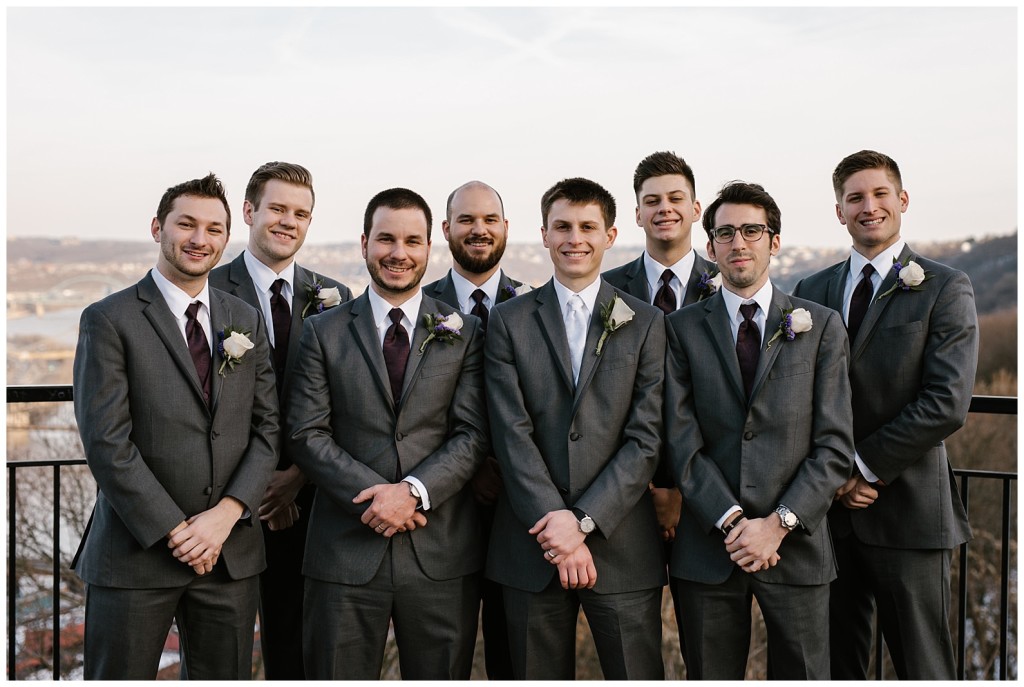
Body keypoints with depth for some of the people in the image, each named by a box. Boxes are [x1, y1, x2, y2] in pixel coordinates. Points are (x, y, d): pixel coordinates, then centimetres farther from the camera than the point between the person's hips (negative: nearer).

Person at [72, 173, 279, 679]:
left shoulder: (245, 321, 10)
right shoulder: (109, 320, -4)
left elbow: (267, 427, 6)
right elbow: (106, 443, -11)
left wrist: (227, 514, -8)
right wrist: (175, 532, -13)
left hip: (231, 552, 4)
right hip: (136, 554, -4)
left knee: (225, 676, 11)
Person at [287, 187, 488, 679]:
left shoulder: (464, 334, 6)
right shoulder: (323, 332, 6)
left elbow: (473, 434, -1)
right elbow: (307, 435, -2)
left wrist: (414, 489, -16)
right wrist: (374, 496, -14)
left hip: (441, 554, 1)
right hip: (347, 551, 0)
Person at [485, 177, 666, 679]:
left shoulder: (646, 323, 5)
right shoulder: (508, 322, 5)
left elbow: (646, 439, -3)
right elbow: (512, 434, -3)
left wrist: (583, 519, -12)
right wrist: (555, 525, -12)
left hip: (621, 544, 0)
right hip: (532, 544, 1)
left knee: (638, 675, 3)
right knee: (538, 675, 10)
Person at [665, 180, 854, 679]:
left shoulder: (822, 327, 5)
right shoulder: (683, 329, 5)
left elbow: (835, 445, -1)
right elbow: (682, 441, -3)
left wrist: (778, 523, -11)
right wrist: (731, 522, -13)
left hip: (796, 546, 0)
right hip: (706, 549, 0)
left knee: (804, 674, 6)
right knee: (709, 676, 9)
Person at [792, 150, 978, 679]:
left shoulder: (945, 290, -2)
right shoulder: (811, 292, 11)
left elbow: (947, 404, -12)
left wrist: (864, 466, -12)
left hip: (908, 511, -4)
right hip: (828, 508, 4)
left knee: (923, 668, 3)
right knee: (834, 663, 11)